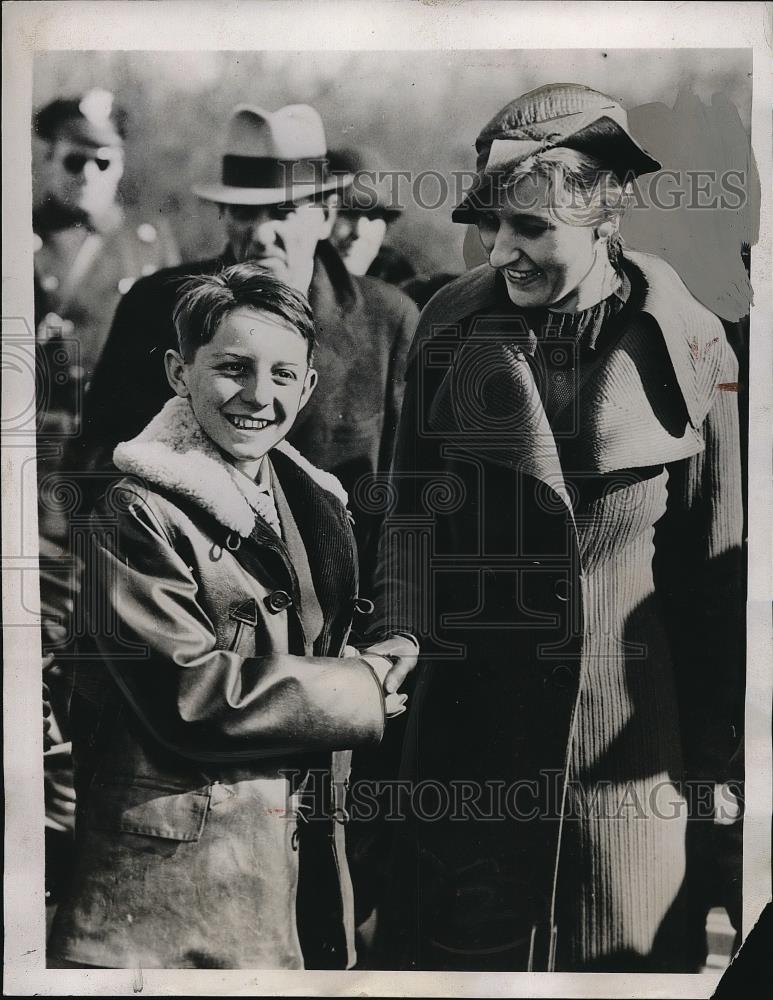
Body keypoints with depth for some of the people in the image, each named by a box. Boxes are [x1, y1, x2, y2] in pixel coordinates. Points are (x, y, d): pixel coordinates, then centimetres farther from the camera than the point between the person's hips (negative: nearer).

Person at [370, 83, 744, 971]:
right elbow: (410, 506, 3)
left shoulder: (689, 347, -6)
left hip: (632, 733, 0)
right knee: (461, 945, 16)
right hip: (469, 720, 1)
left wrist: (713, 756, 2)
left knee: (631, 948, 17)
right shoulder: (451, 326, -2)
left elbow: (716, 565, -1)